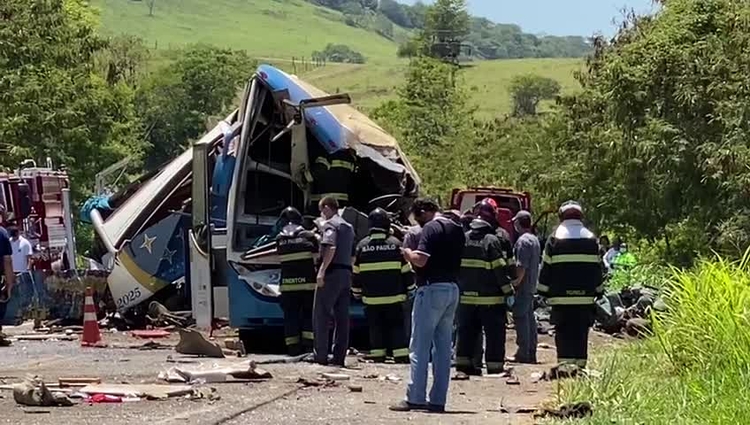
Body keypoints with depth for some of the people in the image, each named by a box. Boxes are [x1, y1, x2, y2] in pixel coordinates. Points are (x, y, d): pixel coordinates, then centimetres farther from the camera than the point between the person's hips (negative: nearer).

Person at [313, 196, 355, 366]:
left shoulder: (330, 224, -6)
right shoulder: (348, 227, 20)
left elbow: (331, 247, -22)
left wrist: (322, 270, -23)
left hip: (332, 272, -8)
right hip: (346, 273, 8)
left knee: (321, 316, -4)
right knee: (342, 318, 7)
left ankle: (321, 356, -8)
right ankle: (339, 357, 6)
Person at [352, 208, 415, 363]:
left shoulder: (362, 245, 0)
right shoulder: (395, 244, -3)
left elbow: (356, 272, 7)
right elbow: (406, 270, 1)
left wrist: (356, 292, 18)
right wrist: (411, 288, 13)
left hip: (371, 297, 1)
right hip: (394, 297, -1)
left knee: (375, 327, 8)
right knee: (397, 327, 4)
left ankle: (377, 354, 6)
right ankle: (401, 355, -2)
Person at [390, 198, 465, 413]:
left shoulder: (431, 228, -12)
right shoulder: (457, 230, 14)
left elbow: (421, 260, -22)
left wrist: (409, 254, -1)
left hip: (432, 288, -8)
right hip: (453, 289, 8)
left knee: (419, 347, -4)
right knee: (443, 347, 9)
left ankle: (415, 398, -6)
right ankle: (438, 400, 10)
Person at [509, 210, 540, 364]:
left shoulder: (523, 240, -15)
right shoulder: (534, 240, 16)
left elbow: (522, 265, -21)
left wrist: (516, 281, -17)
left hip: (523, 286, -10)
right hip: (531, 286, 10)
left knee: (521, 318, -8)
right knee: (530, 318, 13)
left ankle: (523, 354, -9)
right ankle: (531, 353, 16)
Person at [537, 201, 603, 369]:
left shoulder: (556, 237, -2)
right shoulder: (591, 238, 7)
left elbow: (546, 267, 0)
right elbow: (598, 267, 12)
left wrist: (543, 291, 8)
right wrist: (598, 290, 21)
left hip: (561, 297, -3)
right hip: (585, 297, 3)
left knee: (563, 333, 0)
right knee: (581, 333, 8)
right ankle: (580, 365, 7)